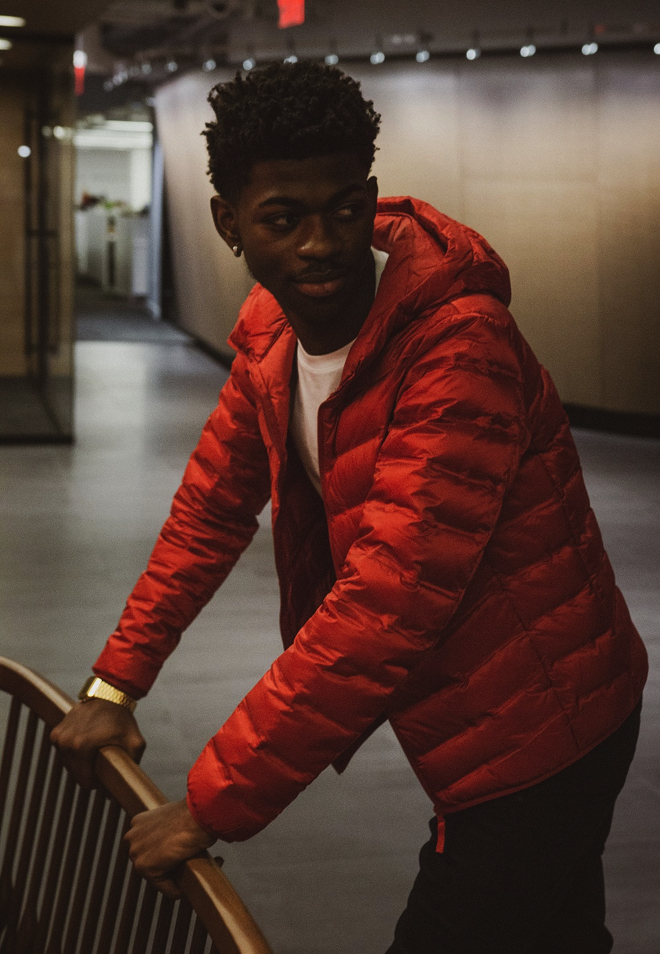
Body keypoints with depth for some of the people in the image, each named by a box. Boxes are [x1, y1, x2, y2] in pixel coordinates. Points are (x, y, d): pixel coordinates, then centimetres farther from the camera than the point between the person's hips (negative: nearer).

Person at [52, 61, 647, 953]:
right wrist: (115, 682, 3)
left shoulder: (461, 344, -30)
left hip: (539, 728, -8)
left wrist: (217, 801, -31)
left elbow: (390, 602, -35)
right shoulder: (270, 327, -2)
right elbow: (215, 504, 8)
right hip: (472, 720, 8)